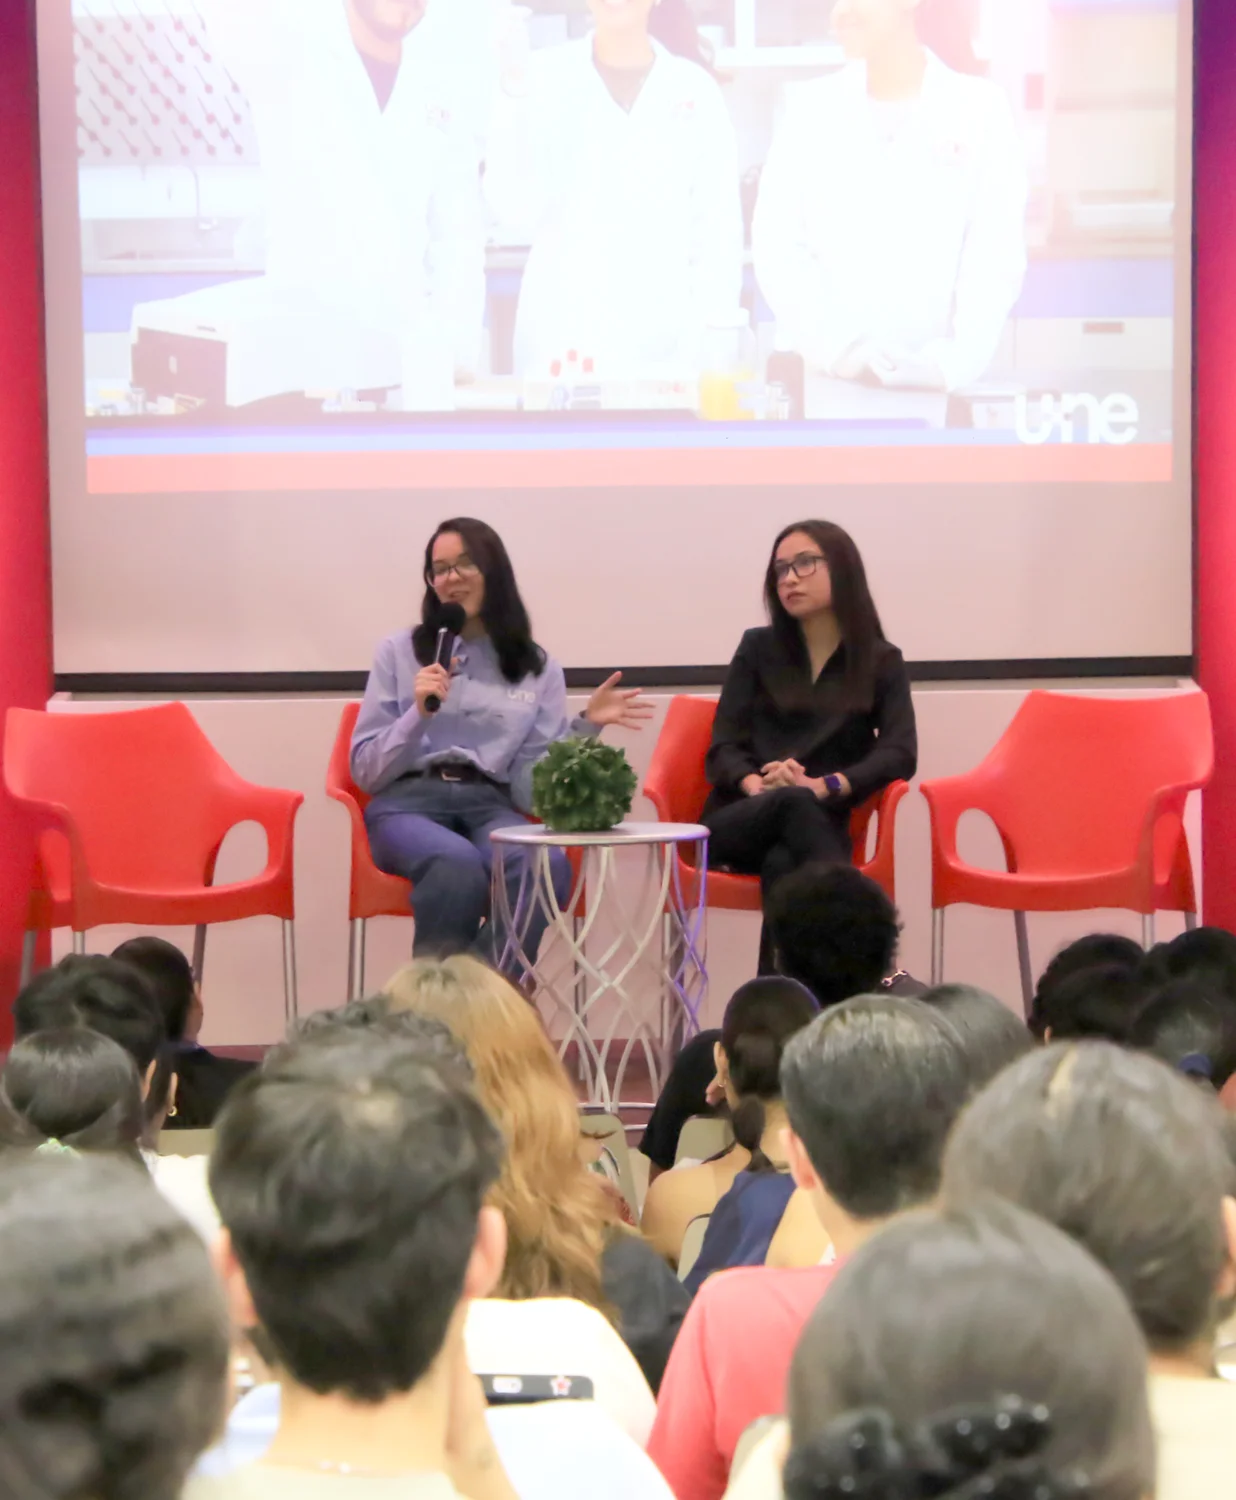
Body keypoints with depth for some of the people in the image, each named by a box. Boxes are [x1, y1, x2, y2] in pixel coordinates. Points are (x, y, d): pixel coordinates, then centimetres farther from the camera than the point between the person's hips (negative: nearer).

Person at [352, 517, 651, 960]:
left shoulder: (538, 669, 15)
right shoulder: (399, 652, 14)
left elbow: (531, 787, 7)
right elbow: (366, 771, 8)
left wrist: (585, 728, -5)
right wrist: (418, 713, -7)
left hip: (491, 807, 2)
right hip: (409, 801, -1)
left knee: (548, 866, -36)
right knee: (458, 863, -39)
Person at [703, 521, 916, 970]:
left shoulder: (882, 662, 11)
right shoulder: (758, 650, 14)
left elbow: (899, 755, -4)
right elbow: (722, 749, 5)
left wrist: (823, 785, -21)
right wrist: (757, 785, -19)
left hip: (819, 825, 0)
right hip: (739, 822, 0)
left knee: (785, 866, -38)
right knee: (793, 802, -37)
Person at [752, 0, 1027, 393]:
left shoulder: (981, 108, 3)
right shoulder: (811, 106, 7)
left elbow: (995, 255, -3)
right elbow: (777, 245, 1)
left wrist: (951, 363, -17)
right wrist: (839, 348, -12)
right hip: (823, 382, 1)